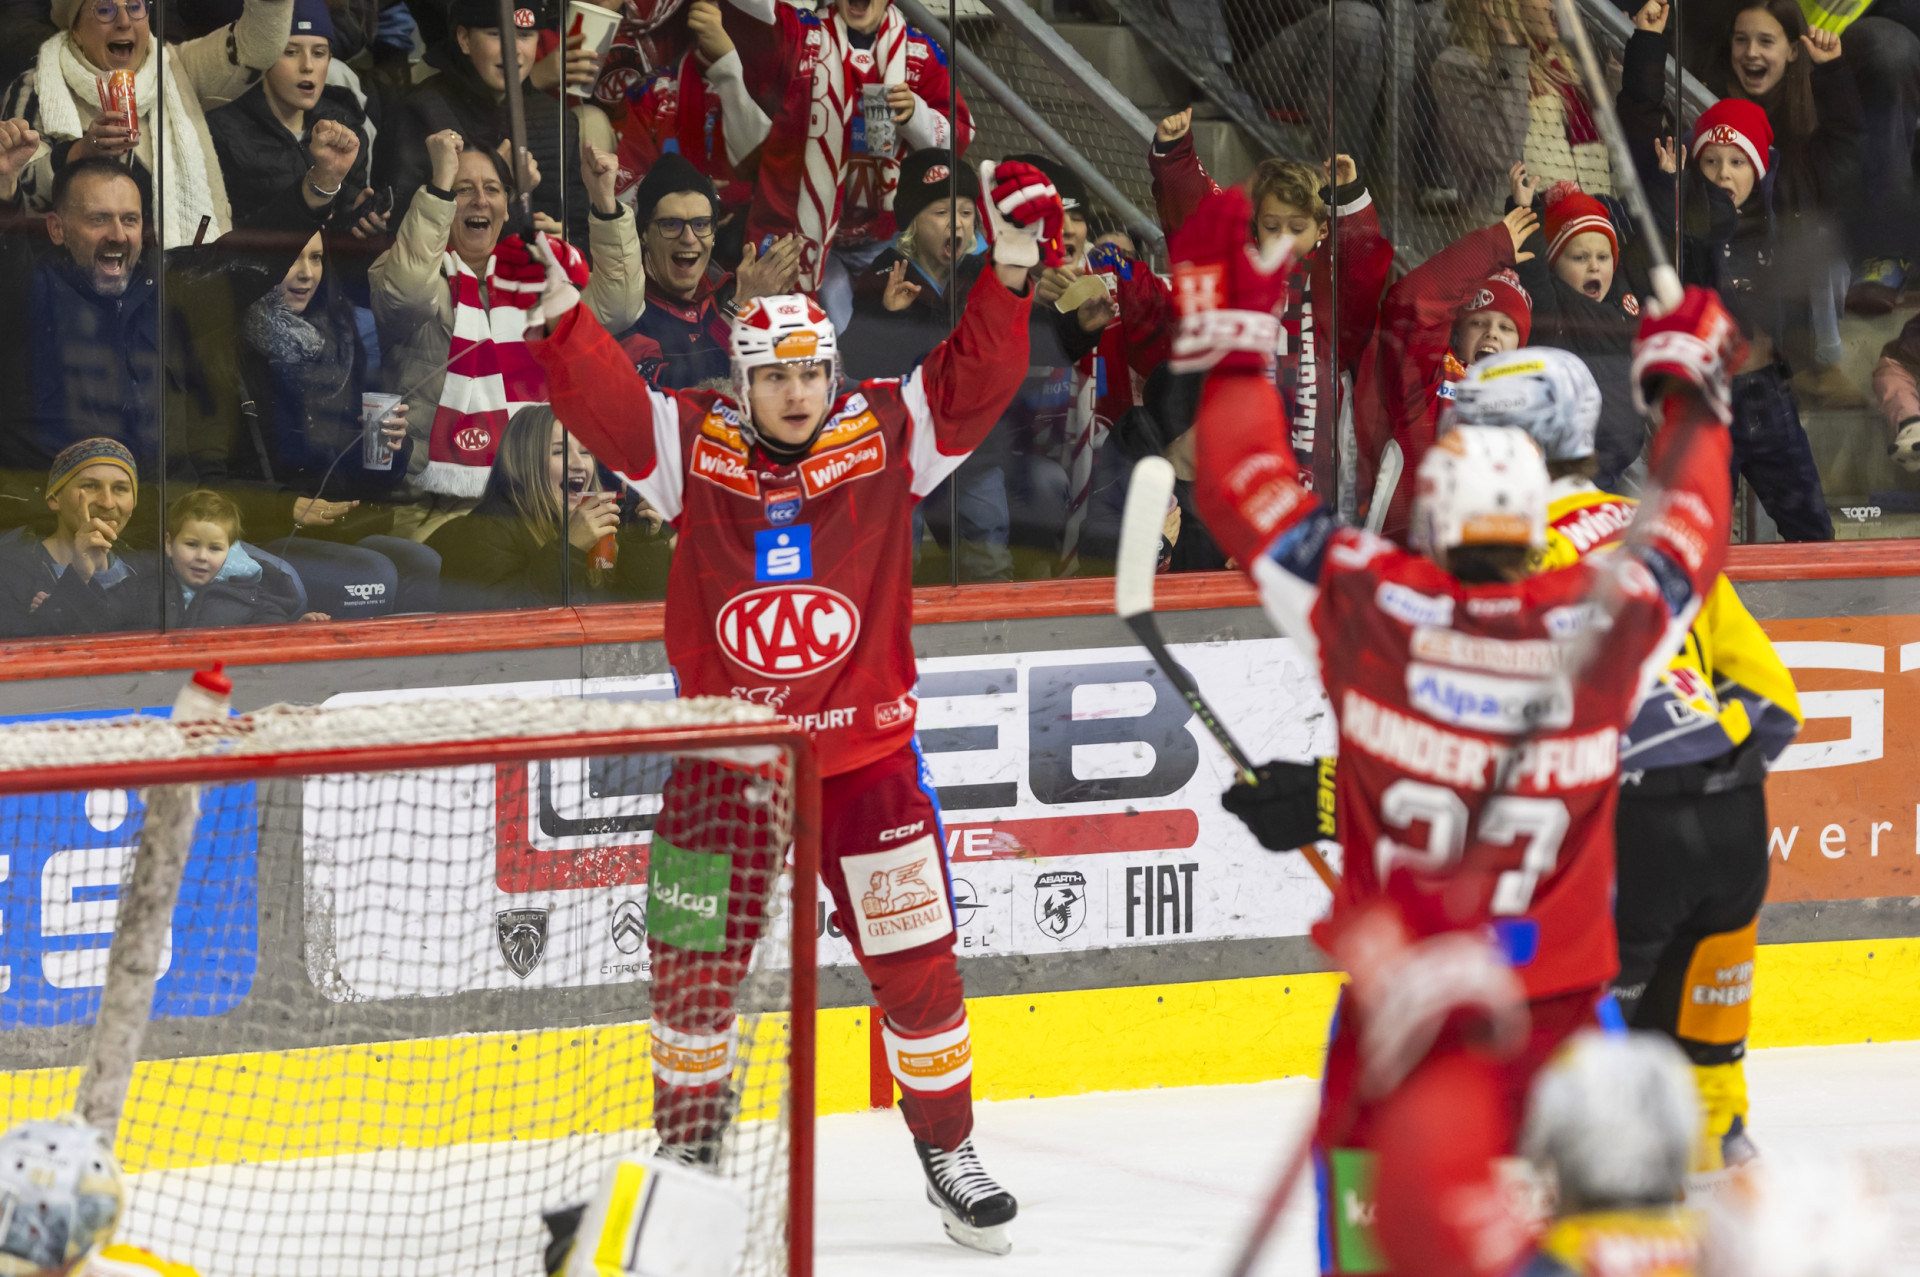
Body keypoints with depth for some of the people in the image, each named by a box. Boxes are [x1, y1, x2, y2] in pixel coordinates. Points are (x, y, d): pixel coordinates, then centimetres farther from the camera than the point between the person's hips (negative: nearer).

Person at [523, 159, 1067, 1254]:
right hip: (724, 753, 0)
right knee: (694, 969, 6)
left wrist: (1010, 274, -25)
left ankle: (950, 1152, 20)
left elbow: (974, 381, -11)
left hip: (863, 751, 0)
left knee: (915, 961, 3)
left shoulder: (884, 440, -5)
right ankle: (687, 1152, 25)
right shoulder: (695, 449, -6)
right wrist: (559, 309, -32)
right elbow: (604, 399, -16)